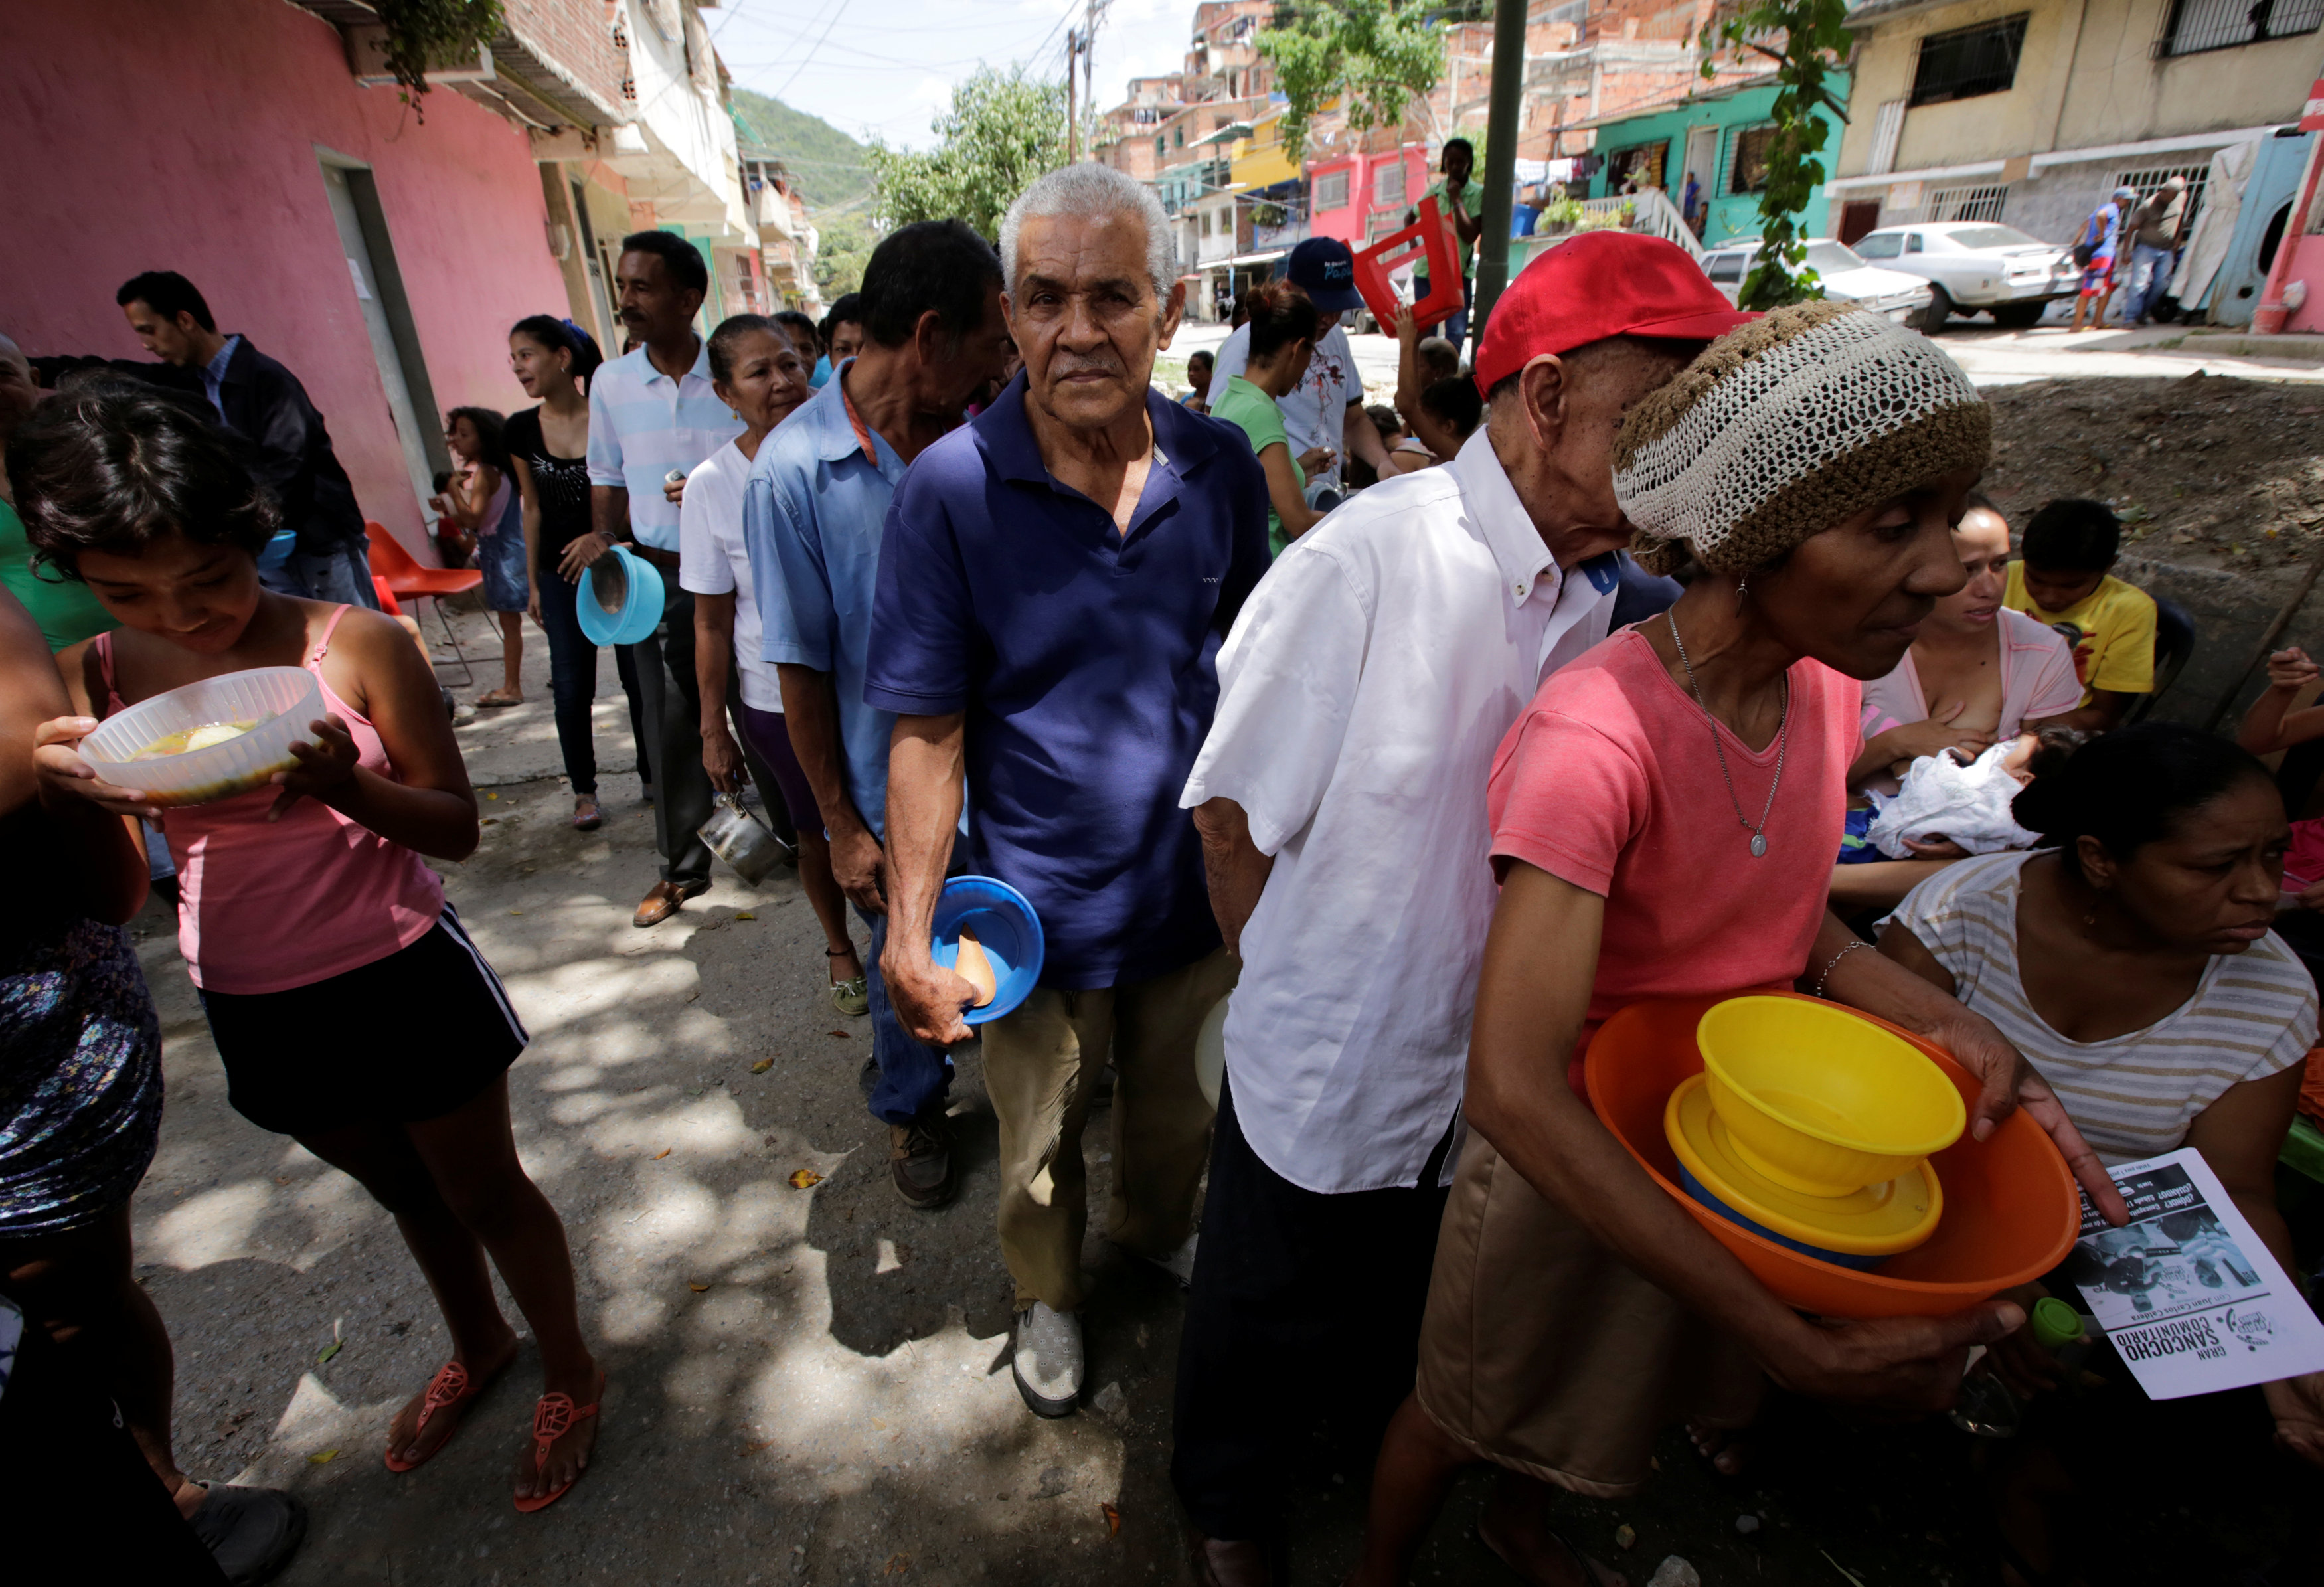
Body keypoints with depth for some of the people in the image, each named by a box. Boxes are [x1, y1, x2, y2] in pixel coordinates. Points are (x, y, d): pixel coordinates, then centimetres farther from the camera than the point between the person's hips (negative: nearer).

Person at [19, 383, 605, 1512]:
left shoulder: (356, 647, -16)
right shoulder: (85, 686, -5)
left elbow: (456, 828, -13)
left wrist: (344, 782, -32)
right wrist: (72, 796, -22)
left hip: (402, 976, -4)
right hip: (252, 1006, 4)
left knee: (485, 1191, 13)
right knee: (402, 1191, 26)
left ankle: (569, 1373, 39)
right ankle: (477, 1345, 53)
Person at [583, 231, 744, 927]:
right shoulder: (611, 383, 7)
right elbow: (607, 478, 17)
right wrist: (604, 537, 1)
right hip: (658, 579, 3)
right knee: (671, 725, 7)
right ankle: (682, 866, 22)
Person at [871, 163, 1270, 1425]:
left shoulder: (1222, 467, -7)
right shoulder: (951, 490, -18)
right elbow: (927, 734, -15)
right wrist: (911, 932, -15)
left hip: (1193, 886, 3)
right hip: (1038, 905, -3)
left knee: (1176, 1108, 28)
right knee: (1037, 1144, 22)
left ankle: (1158, 1227, 61)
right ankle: (1047, 1297, 54)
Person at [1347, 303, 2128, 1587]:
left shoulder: (1825, 689, -9)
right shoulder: (1594, 739, -36)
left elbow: (1784, 917, 5)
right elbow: (1515, 1094, -39)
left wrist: (1948, 1027, -13)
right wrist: (1803, 1348, -34)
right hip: (1581, 1173, -7)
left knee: (1624, 1400, 33)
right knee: (1464, 1416, 21)